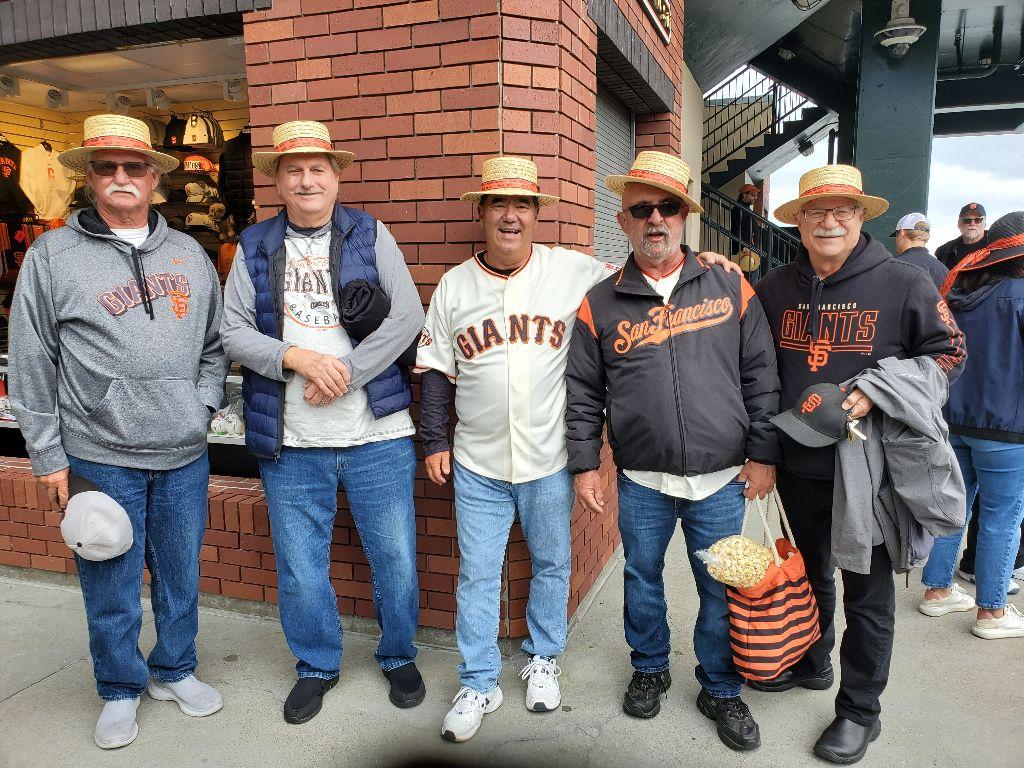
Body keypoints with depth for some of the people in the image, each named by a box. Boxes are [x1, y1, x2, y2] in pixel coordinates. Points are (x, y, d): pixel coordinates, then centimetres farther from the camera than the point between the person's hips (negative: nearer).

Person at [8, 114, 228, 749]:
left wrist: (203, 404, 1)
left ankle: (174, 670, 36)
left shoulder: (189, 254, 9)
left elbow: (216, 342, 15)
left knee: (181, 575, 15)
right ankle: (121, 690, 32)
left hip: (185, 456, 3)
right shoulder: (53, 256, 0)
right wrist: (49, 457, -3)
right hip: (100, 458, -2)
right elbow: (31, 367, -1)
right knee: (112, 586, 10)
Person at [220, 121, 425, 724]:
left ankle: (399, 656, 33)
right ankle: (318, 667, 35)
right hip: (290, 443, 2)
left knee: (395, 557, 8)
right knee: (300, 568, 12)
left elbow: (408, 316, -8)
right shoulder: (255, 246, 8)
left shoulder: (370, 235, 3)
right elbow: (234, 330, 1)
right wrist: (298, 359, -16)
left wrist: (344, 374, -16)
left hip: (377, 433, -1)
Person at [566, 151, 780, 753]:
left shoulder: (730, 289, 1)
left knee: (722, 590, 11)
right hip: (642, 482, 1)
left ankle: (722, 691, 33)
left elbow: (761, 377, 3)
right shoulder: (602, 303, 0)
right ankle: (650, 669, 41)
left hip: (722, 480, 0)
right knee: (643, 579, 16)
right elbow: (584, 392, 4)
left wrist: (763, 454, 1)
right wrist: (585, 464, 1)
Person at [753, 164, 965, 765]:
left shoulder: (904, 283, -7)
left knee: (867, 591, 8)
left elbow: (949, 352, -3)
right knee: (809, 573, 21)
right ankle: (811, 664, 44)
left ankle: (860, 709, 25)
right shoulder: (776, 287, 4)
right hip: (798, 465, 4)